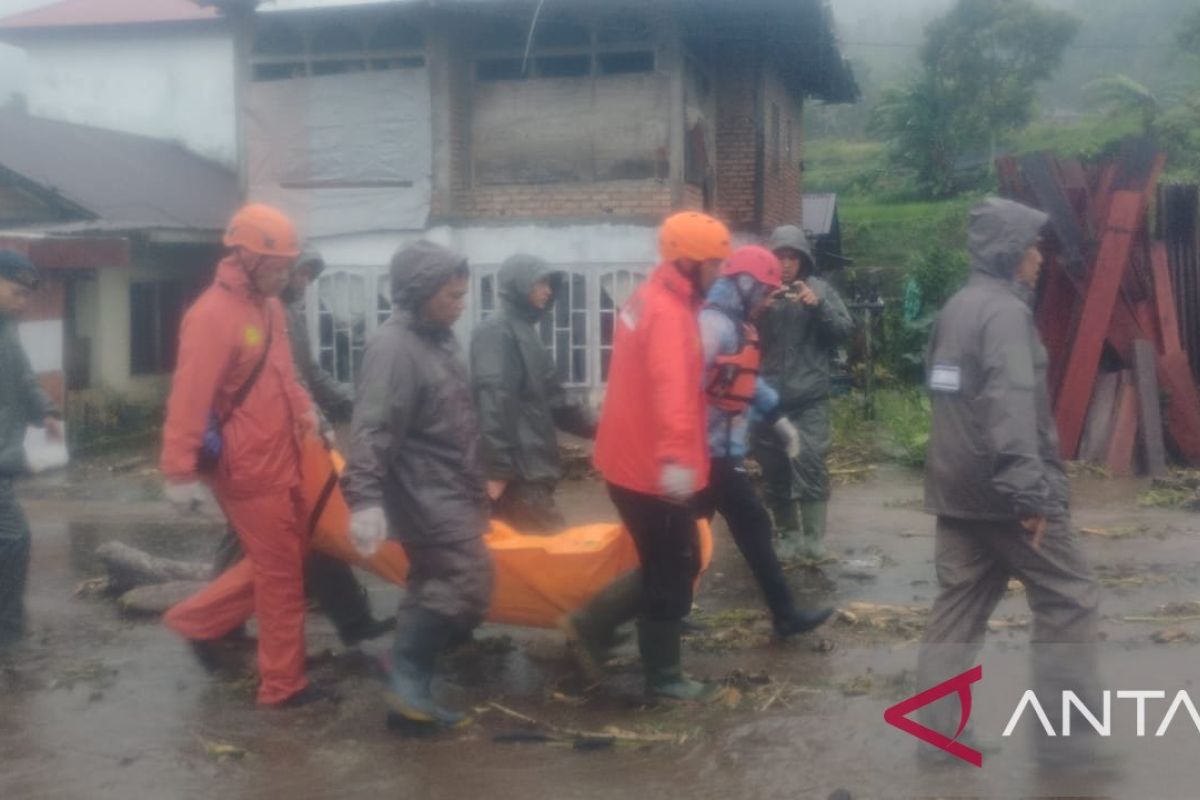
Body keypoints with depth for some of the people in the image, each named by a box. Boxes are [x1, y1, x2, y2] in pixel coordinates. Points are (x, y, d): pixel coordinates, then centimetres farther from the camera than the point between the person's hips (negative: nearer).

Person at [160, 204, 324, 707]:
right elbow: (189, 398, -22)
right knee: (280, 573, -1)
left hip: (280, 459, 9)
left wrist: (307, 416, 14)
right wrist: (180, 471, -24)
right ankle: (283, 684, 12)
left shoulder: (269, 306, 10)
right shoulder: (213, 315, -19)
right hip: (250, 467, -9)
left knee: (286, 561, 20)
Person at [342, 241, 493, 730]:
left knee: (438, 583, 14)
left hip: (450, 488, 10)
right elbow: (372, 429, -28)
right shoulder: (394, 346, -19)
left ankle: (410, 681, 24)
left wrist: (477, 481, 27)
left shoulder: (439, 337, 12)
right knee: (469, 581, -14)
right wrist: (366, 499, -36)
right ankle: (408, 681, -4)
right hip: (426, 492, -10)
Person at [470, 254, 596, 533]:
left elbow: (550, 396, 24)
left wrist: (590, 426, 18)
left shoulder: (526, 330, 19)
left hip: (532, 467, 10)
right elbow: (493, 400, -20)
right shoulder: (496, 331, -12)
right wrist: (498, 469, -25)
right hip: (517, 471, -10)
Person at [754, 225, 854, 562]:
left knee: (810, 464, -12)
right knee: (774, 472, 7)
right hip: (769, 397, 2)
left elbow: (845, 329, -1)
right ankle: (787, 535, 20)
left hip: (809, 397, -1)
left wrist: (819, 305, -17)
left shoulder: (820, 288, 3)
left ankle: (814, 538, -5)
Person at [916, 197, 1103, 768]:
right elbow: (1012, 407, -26)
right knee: (1069, 601, 2)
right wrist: (1030, 490, -29)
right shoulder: (1006, 311, -15)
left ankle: (938, 732, 12)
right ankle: (1066, 735, 6)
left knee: (958, 607, 10)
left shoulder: (956, 308, 14)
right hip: (1002, 491, -9)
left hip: (957, 486, 9)